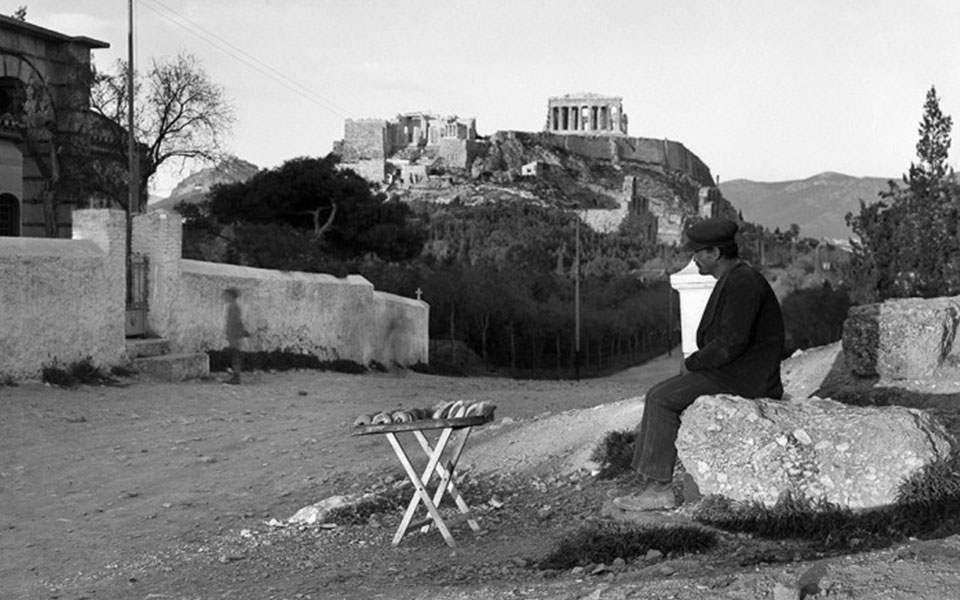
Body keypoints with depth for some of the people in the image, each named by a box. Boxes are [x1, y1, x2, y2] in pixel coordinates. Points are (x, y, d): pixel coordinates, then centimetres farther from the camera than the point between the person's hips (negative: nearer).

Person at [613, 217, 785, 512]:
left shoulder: (743, 282, -18)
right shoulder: (731, 279, 17)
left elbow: (732, 342, -25)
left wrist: (693, 363, -12)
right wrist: (695, 363, 9)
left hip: (744, 377, -11)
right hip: (730, 371, 11)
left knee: (662, 400, -15)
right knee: (658, 395, 5)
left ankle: (659, 489, -11)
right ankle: (645, 479, 1)